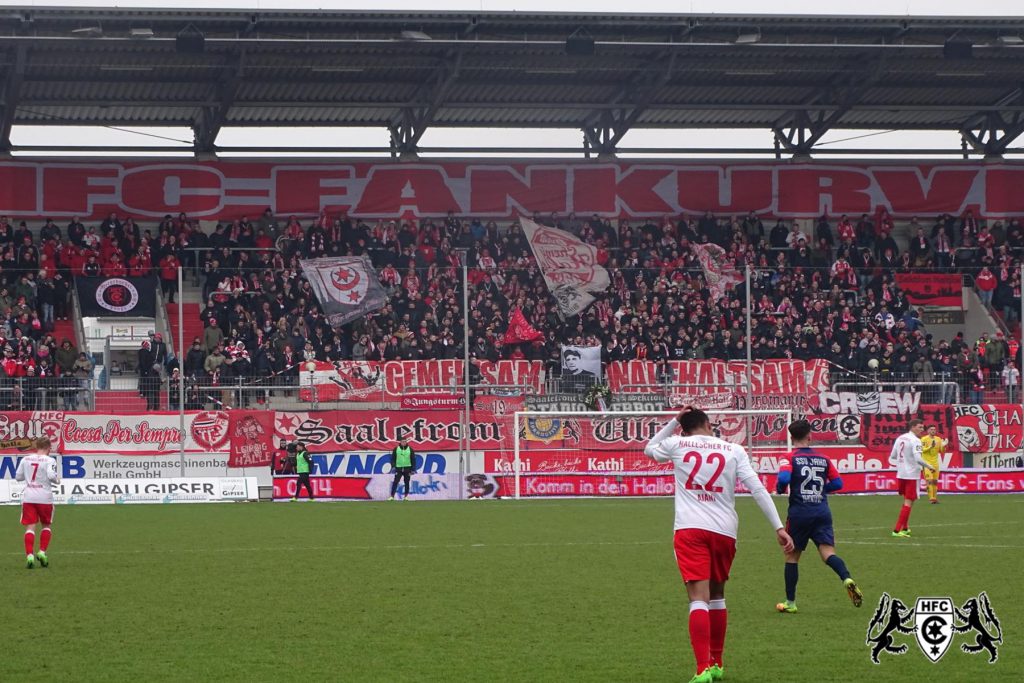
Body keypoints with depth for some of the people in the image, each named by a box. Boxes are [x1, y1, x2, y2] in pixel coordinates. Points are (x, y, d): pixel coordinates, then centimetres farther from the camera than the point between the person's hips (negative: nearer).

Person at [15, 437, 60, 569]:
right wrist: (57, 479, 4)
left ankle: (29, 555, -16)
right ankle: (42, 552, 7)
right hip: (44, 497, -2)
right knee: (46, 525, 18)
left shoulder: (25, 459, 7)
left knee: (30, 527, -1)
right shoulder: (49, 460, -5)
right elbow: (51, 475, -18)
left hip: (28, 497, 2)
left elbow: (18, 476, 9)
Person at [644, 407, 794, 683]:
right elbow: (758, 489, 2)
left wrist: (674, 422, 31)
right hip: (724, 531, 2)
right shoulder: (733, 450, 9)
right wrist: (779, 527, 1)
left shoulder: (677, 445, 8)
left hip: (690, 529, -2)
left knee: (699, 599, -10)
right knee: (717, 596, 21)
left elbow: (649, 449, 31)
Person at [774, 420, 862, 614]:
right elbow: (837, 482, 11)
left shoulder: (790, 458, -3)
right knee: (828, 552, -6)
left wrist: (779, 489, 2)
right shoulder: (823, 458, 9)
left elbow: (783, 478, -20)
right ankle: (847, 579, -36)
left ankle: (790, 602, 17)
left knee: (792, 556, 13)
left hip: (799, 512, -2)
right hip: (822, 512, 2)